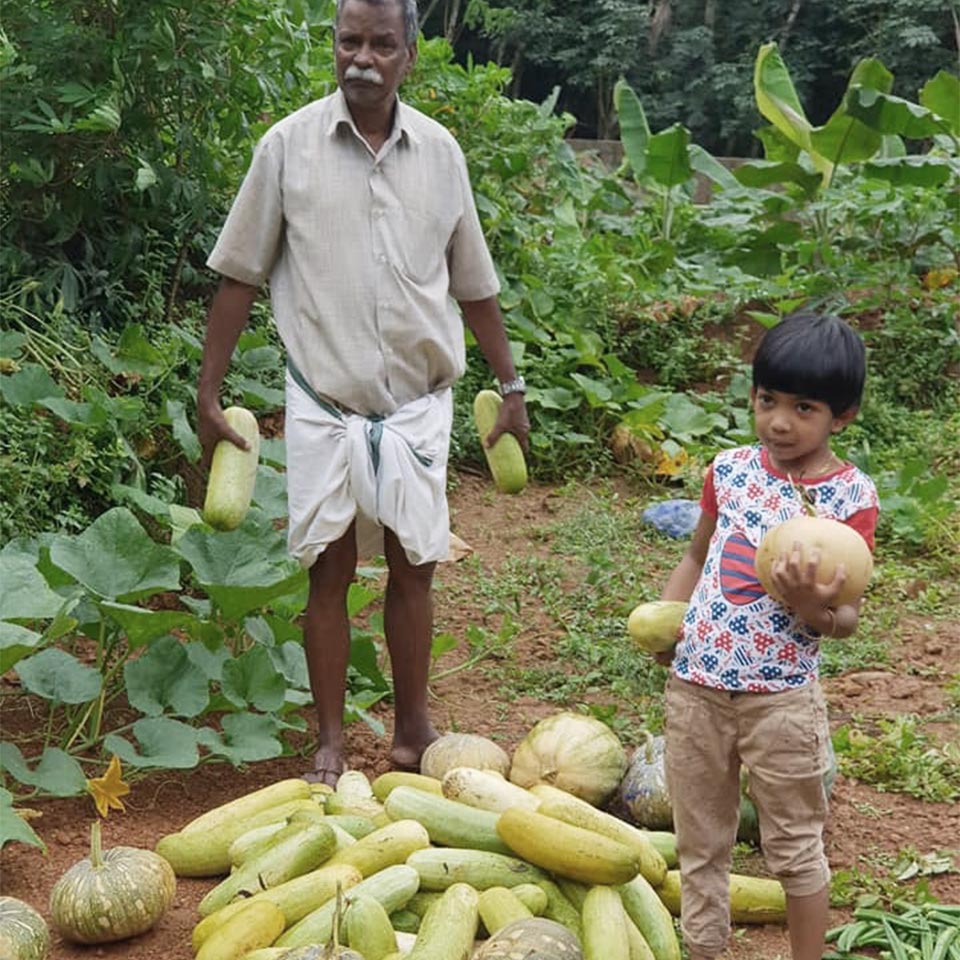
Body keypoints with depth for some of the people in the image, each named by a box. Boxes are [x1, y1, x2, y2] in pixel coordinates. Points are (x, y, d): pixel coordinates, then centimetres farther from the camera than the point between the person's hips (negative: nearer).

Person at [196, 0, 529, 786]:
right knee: (328, 569, 4)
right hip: (326, 399, -2)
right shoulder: (290, 144, -5)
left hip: (419, 399, 2)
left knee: (414, 567, 7)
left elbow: (474, 285, 10)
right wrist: (209, 392, -1)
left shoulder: (439, 152, 1)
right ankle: (331, 741, 15)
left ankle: (412, 730, 22)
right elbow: (240, 276, 0)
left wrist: (511, 385, 11)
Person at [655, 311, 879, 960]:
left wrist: (813, 608, -31)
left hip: (781, 697, -4)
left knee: (795, 846, 11)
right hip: (694, 686, 4)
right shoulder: (730, 470, 1)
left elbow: (846, 619, -8)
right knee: (700, 844, 16)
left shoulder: (850, 497, -10)